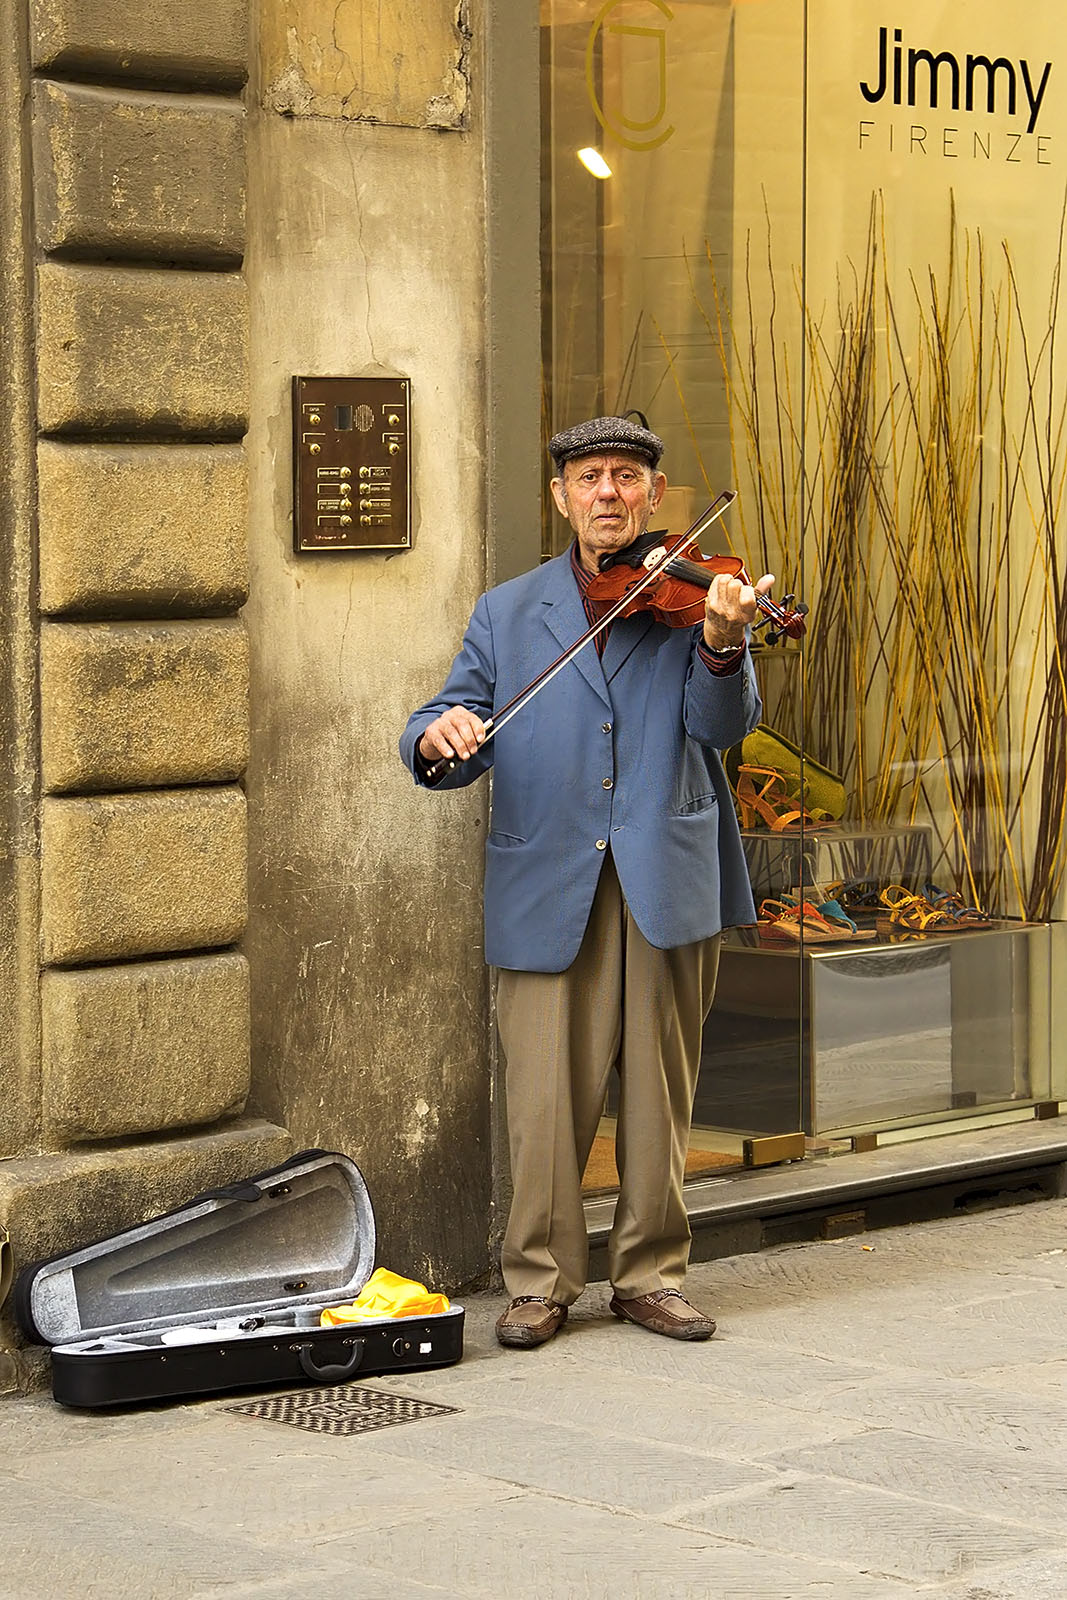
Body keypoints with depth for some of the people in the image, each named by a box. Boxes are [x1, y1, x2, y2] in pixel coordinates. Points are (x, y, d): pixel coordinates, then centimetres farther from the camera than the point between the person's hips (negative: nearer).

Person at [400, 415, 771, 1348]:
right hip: (548, 888, 0)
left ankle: (651, 1276, 20)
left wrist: (721, 643, -28)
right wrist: (439, 738, -19)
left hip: (667, 885, 0)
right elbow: (456, 732, 6)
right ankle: (542, 1281, 11)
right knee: (546, 1100, -2)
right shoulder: (508, 615, 12)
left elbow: (723, 725, -8)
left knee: (660, 1092, 7)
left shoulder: (694, 597, 6)